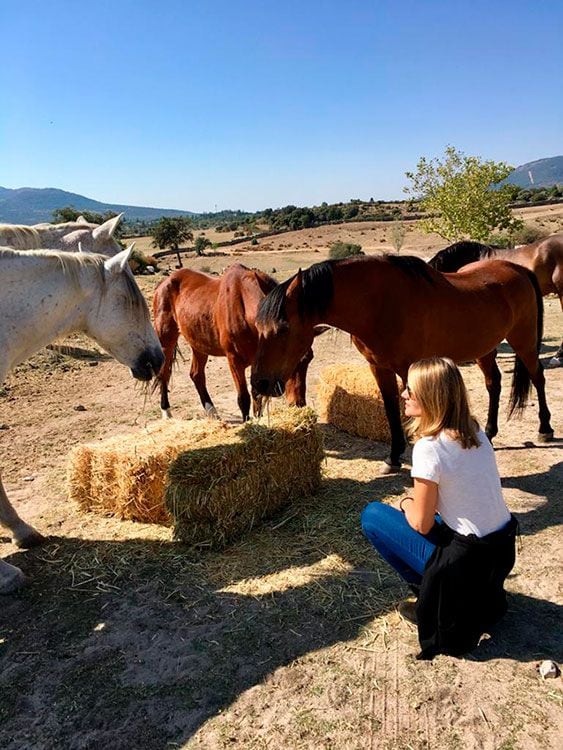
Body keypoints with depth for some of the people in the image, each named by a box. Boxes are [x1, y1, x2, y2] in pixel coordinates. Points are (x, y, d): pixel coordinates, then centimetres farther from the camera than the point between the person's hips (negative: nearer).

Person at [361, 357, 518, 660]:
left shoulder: (429, 447, -22)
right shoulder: (475, 431, 1)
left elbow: (421, 524, -13)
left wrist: (405, 504, 6)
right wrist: (414, 504, 10)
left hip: (467, 563, -7)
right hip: (504, 551, 8)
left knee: (372, 515, 4)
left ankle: (438, 604, 10)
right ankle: (484, 597, 21)